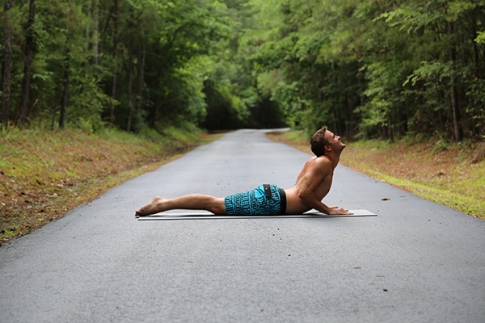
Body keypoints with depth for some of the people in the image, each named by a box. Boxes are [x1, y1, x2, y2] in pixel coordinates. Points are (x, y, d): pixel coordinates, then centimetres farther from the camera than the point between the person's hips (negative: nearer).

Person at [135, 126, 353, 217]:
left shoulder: (315, 161, 17)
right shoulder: (324, 163, -14)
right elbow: (303, 193, -24)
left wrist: (322, 206, 20)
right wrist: (327, 210, -12)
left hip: (271, 194, 9)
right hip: (269, 203, -9)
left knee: (215, 203, 11)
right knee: (215, 204, -7)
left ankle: (164, 202, 12)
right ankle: (162, 204, -5)